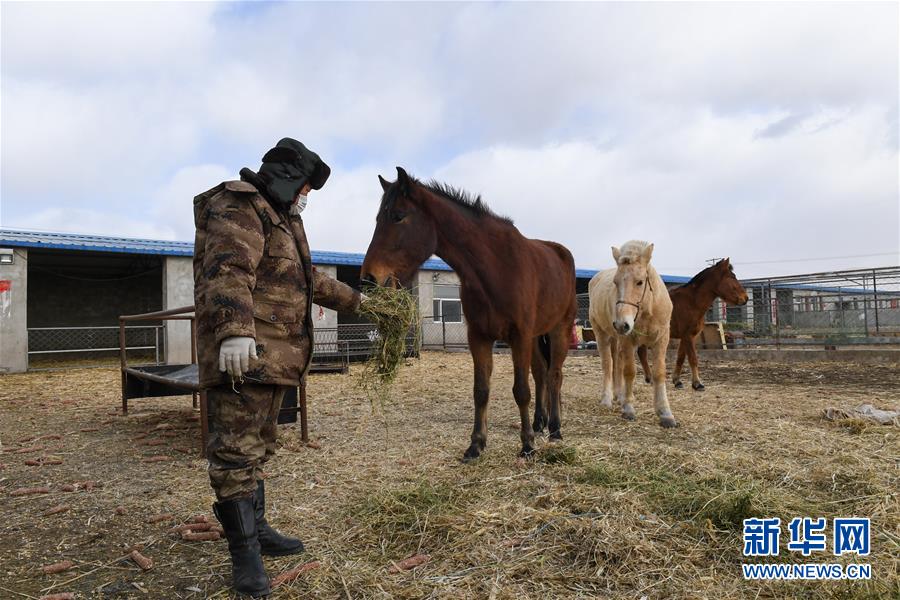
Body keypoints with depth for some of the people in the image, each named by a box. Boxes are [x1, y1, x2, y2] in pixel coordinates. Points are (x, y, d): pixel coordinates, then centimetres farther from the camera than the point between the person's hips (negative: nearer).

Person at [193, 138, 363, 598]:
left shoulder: (281, 216, 24)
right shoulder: (239, 206, -9)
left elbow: (308, 278, 34)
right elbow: (228, 271, -27)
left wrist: (351, 299, 38)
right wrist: (235, 331, -40)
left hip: (275, 354, 11)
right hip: (241, 353, -11)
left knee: (258, 447, 17)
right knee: (235, 451, -6)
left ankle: (255, 529, 30)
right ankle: (244, 553, 0)